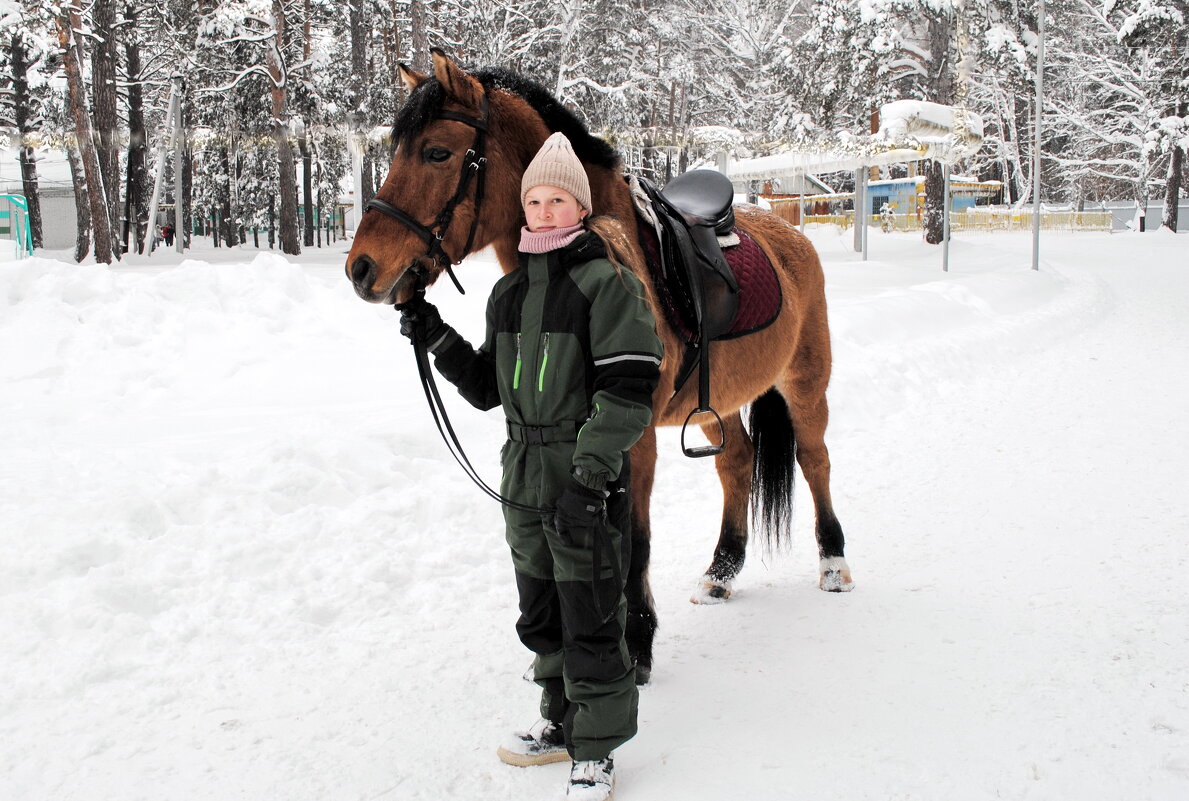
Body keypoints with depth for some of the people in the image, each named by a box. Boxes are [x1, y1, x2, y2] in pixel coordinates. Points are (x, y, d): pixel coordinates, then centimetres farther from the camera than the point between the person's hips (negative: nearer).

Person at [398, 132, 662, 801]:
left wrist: (586, 477, -23)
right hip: (525, 478, 7)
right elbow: (488, 389, 15)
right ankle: (563, 723, 36)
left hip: (589, 479, -7)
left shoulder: (608, 282, -11)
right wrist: (438, 339, 1)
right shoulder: (509, 290, 11)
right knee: (541, 618, 18)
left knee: (591, 624, 1)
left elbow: (628, 392, -17)